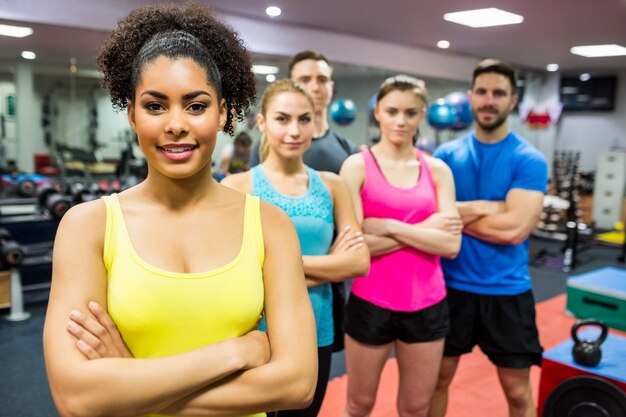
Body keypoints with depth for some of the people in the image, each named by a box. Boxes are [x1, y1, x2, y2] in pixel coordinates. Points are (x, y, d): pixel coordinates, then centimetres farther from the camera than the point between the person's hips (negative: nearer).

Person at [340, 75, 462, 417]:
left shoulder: (438, 170, 3)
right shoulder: (358, 165, -6)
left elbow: (451, 244, -7)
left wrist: (390, 227, -15)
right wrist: (425, 228, -14)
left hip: (427, 305, 3)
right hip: (370, 303, -2)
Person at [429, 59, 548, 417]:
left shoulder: (529, 160, -8)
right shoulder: (446, 154, 0)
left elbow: (514, 229, -19)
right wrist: (491, 207, -17)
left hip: (507, 291, -2)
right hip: (451, 285, 2)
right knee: (438, 378, 16)